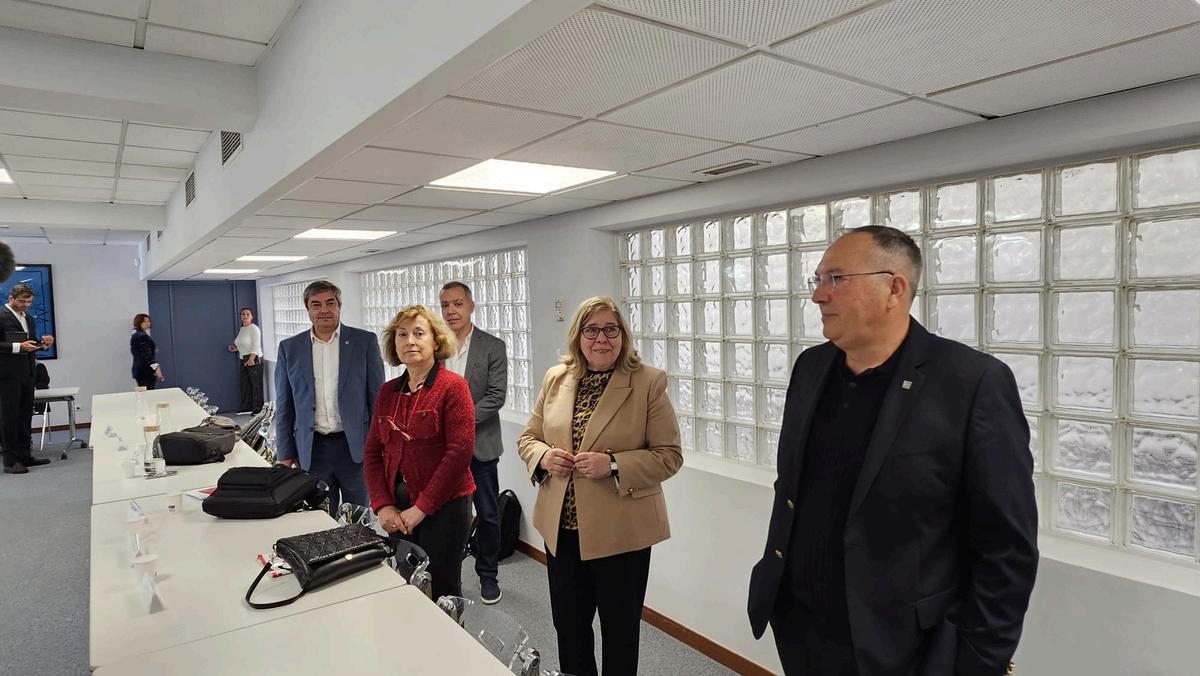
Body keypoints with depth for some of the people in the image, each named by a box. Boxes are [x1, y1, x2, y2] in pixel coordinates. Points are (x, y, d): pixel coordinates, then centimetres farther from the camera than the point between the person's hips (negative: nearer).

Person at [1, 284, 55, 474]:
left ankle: (25, 456, 17)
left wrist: (43, 343, 2)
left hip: (27, 372, 7)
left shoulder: (29, 318, 16)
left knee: (25, 416, 10)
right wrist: (18, 346, -23)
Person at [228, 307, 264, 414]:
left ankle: (257, 407, 6)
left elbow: (255, 346, -19)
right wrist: (236, 349, 12)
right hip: (243, 360, 9)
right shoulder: (241, 329, 14)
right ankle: (246, 407, 18)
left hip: (254, 359, -9)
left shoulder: (254, 328, -11)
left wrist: (251, 359, -28)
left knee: (256, 384, -2)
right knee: (243, 384, 10)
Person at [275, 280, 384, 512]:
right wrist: (285, 454, 6)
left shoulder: (365, 341, -1)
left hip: (356, 447, -1)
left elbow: (378, 398, 1)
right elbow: (284, 408, 9)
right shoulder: (289, 348, 5)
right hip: (311, 450, 2)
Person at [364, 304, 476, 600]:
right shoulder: (388, 392, 7)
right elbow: (373, 452, 8)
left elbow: (459, 452, -16)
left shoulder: (453, 386, -10)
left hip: (444, 507, -5)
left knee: (441, 592, 5)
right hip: (398, 511, 5)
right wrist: (382, 506, -4)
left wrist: (421, 508, -15)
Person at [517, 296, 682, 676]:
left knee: (619, 631, 15)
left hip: (620, 531, -4)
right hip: (561, 528, 4)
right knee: (568, 626, 21)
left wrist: (613, 465, -24)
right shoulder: (556, 379, 3)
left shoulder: (649, 383, -10)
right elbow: (528, 438, 11)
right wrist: (544, 456, -11)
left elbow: (669, 455, -11)